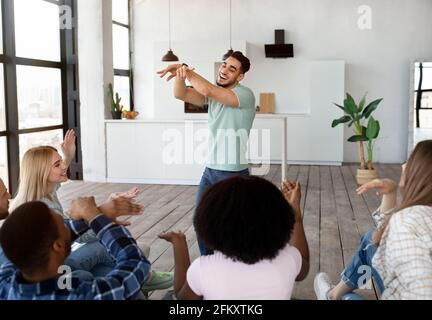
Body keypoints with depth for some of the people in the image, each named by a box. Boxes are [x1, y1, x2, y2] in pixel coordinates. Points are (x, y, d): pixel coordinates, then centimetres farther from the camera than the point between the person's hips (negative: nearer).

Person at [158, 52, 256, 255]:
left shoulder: (245, 94, -14)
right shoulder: (213, 95, 8)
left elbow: (208, 90, -28)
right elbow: (181, 94, -3)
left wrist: (186, 70, -16)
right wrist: (180, 75, -23)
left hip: (234, 175, -7)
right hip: (210, 171, 8)